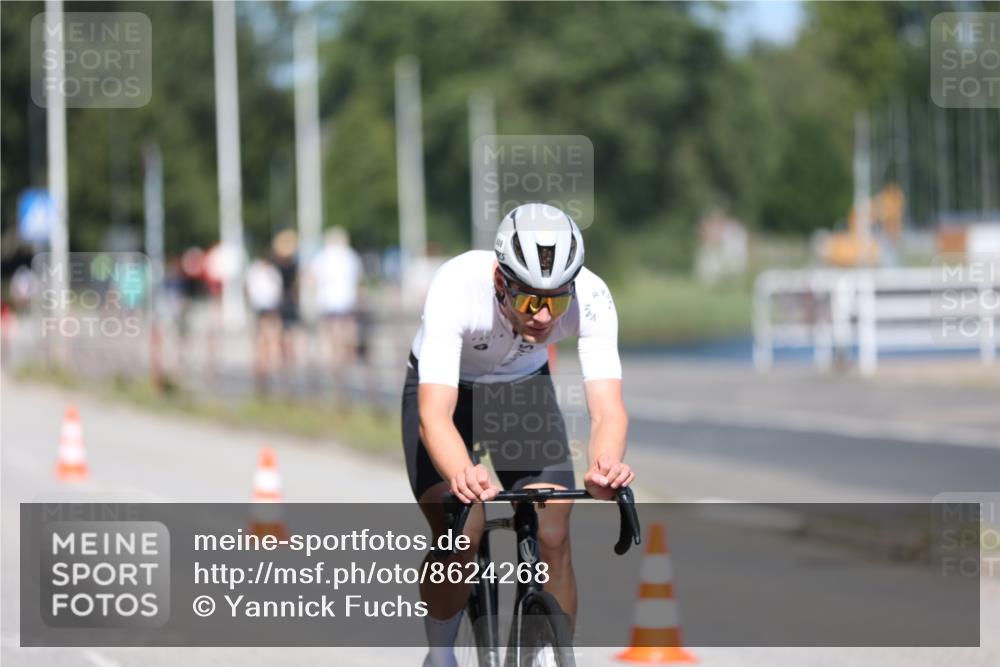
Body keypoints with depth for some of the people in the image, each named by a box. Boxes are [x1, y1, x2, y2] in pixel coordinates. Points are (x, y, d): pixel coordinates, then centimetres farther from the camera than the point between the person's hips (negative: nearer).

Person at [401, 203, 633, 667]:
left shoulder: (590, 297, -32)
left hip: (524, 386, 2)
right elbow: (434, 414, -46)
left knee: (554, 539, -13)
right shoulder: (456, 287, -39)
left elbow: (608, 407, -38)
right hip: (445, 385, -2)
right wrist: (462, 474, -66)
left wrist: (605, 465, -61)